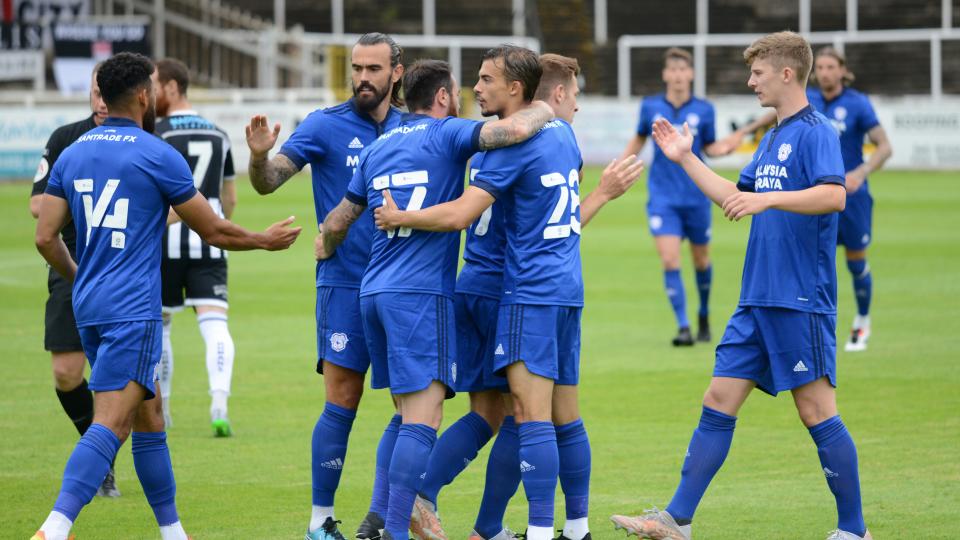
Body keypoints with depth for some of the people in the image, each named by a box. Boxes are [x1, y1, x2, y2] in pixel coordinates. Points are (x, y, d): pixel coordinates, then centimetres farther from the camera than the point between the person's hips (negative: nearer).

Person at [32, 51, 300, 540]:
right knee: (111, 424, -15)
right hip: (132, 312, -7)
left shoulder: (71, 155, 10)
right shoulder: (157, 155, -6)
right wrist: (265, 240, 19)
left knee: (148, 418, 17)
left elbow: (45, 238, 7)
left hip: (88, 309, 7)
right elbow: (213, 231, 1)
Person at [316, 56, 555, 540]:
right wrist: (546, 109, 2)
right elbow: (515, 130, -19)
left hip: (374, 292, 8)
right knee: (423, 419, -12)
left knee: (410, 415, 14)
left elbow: (336, 223, 25)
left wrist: (325, 250, 46)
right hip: (421, 293, -8)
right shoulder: (446, 134, -2)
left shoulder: (378, 148, 18)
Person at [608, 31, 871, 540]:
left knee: (816, 408, -4)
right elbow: (735, 198, 27)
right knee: (718, 401, 6)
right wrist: (686, 159, 25)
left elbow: (834, 195, -25)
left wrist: (766, 199, -32)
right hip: (758, 301, 9)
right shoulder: (773, 139, 17)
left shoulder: (814, 132, -10)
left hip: (800, 301, -9)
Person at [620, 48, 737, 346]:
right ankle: (683, 327, -12)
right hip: (663, 196, -1)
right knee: (669, 260, -15)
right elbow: (639, 139, 15)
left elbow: (709, 146, 6)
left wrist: (724, 148, -15)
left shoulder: (704, 109, -3)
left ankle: (704, 316, 38)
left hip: (696, 196, 1)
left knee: (701, 260, 13)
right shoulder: (650, 107, -1)